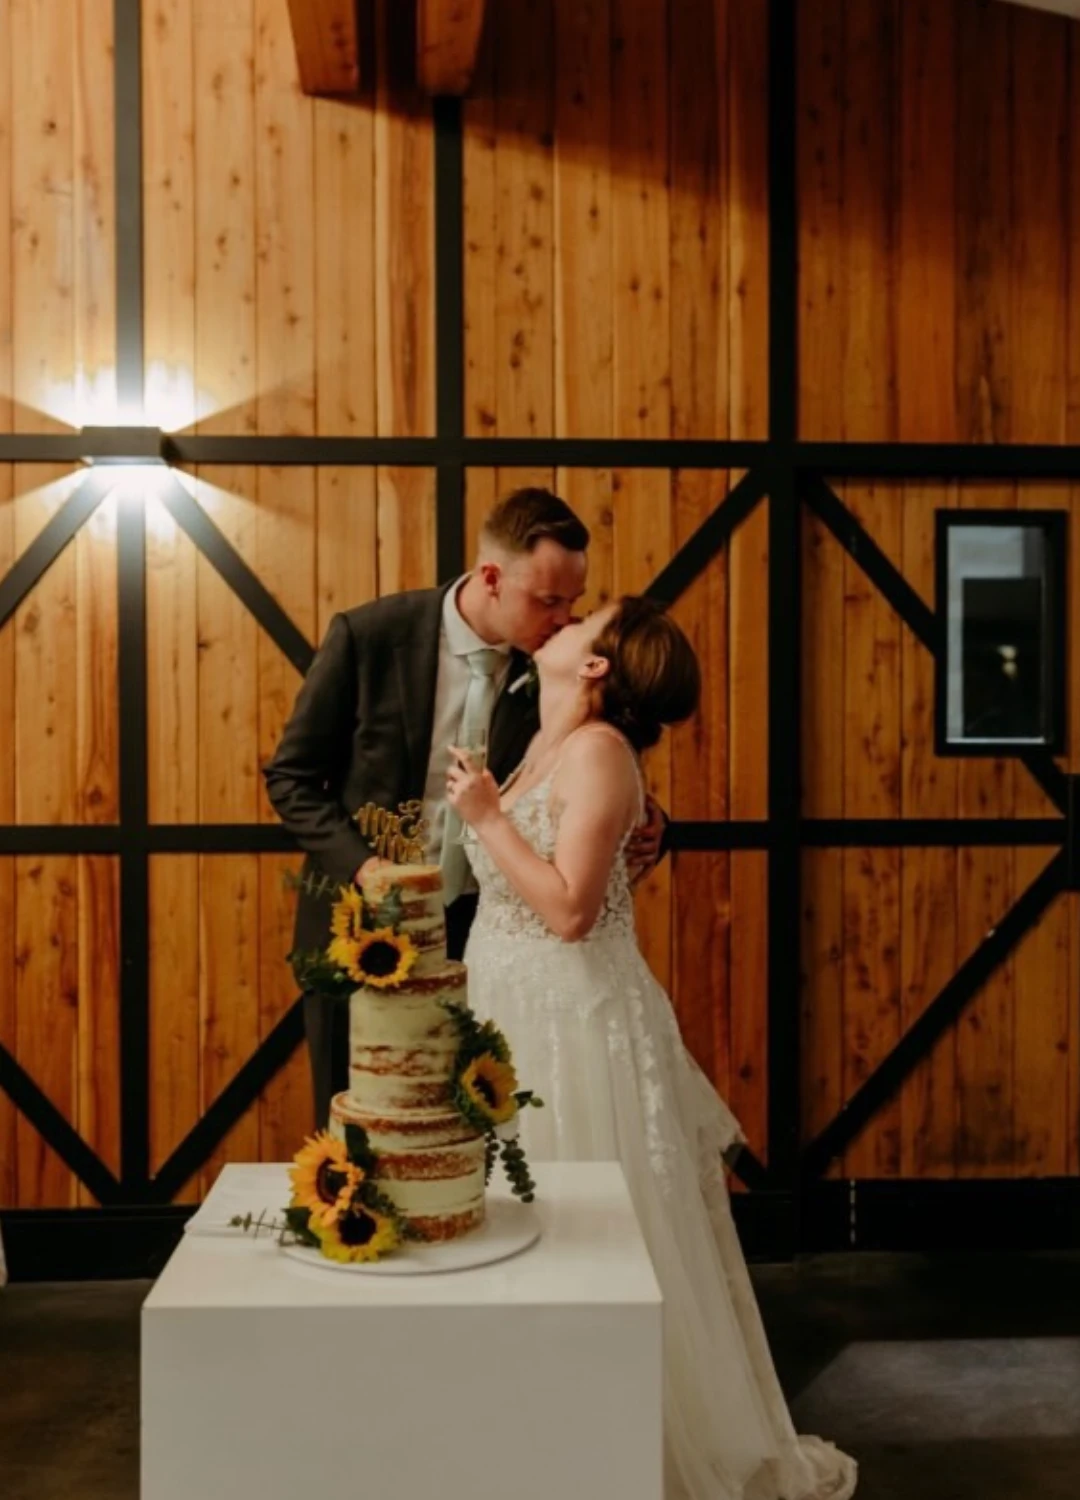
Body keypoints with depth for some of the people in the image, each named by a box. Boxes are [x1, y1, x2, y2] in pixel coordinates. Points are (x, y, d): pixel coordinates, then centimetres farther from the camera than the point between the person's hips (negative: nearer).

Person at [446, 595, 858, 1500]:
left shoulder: (597, 749, -16)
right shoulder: (548, 746, 10)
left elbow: (569, 910, -23)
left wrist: (488, 817, -18)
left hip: (574, 1020, -9)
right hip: (521, 1014, 9)